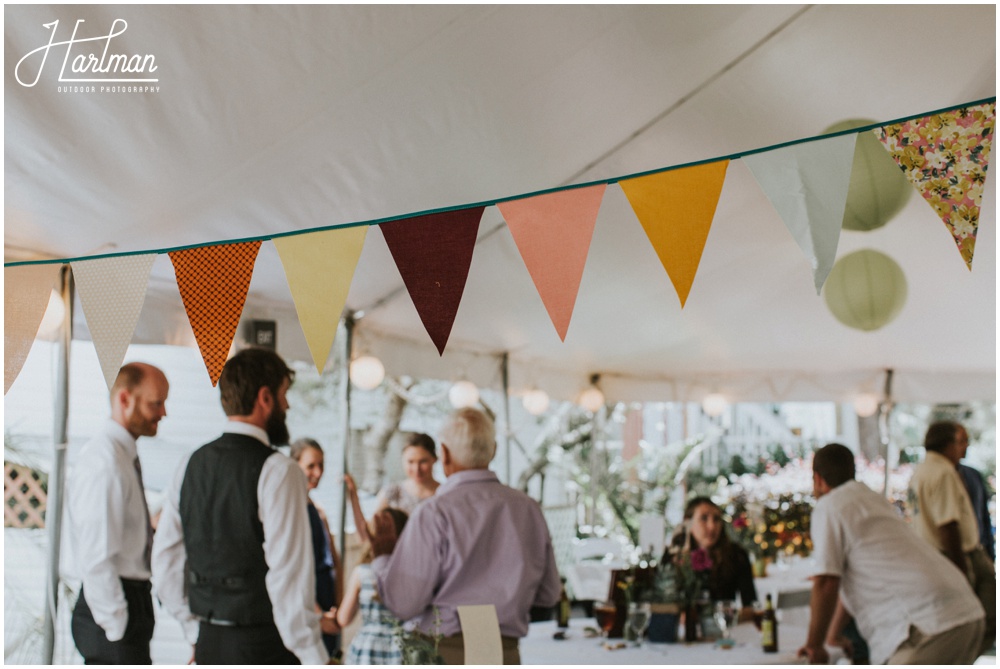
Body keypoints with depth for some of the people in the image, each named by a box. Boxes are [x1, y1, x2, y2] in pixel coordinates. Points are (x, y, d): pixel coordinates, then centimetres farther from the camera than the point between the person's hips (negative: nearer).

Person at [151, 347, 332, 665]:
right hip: (264, 647, -7)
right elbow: (289, 573, -18)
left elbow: (165, 562, 12)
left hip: (209, 645, 7)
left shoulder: (191, 465, 8)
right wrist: (316, 660, -12)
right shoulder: (278, 472, -13)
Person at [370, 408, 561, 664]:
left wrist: (382, 557, 5)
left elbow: (403, 602, -13)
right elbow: (549, 594, 11)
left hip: (446, 655, -4)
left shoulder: (434, 513, -11)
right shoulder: (529, 508, 4)